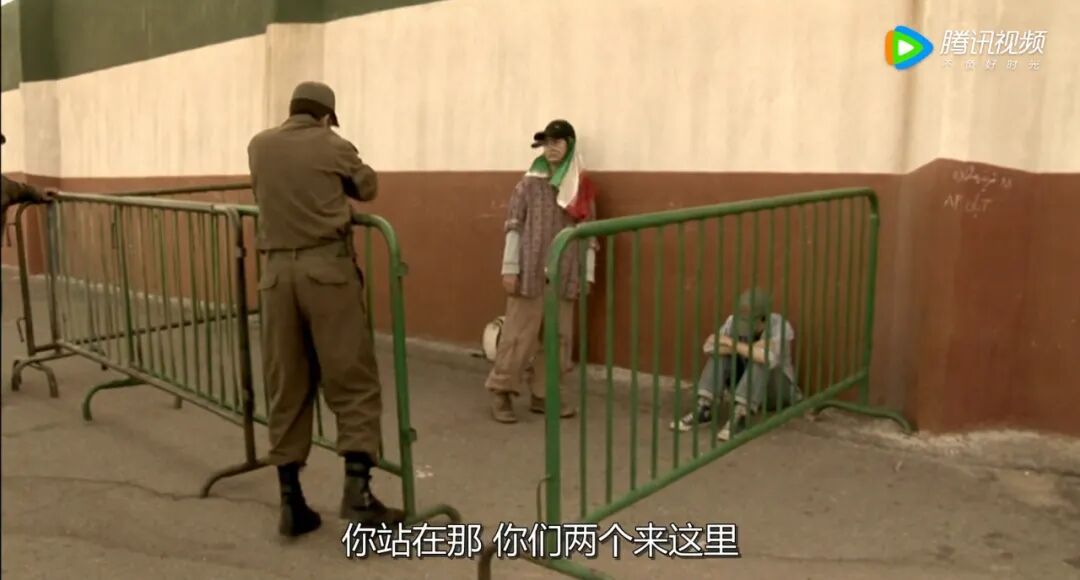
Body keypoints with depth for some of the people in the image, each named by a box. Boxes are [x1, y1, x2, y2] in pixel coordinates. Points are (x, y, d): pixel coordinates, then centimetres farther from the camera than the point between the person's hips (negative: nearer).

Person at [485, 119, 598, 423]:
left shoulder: (582, 187, 8)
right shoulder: (530, 183, 0)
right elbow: (513, 225, -3)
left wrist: (587, 274, 5)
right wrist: (509, 267, -8)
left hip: (565, 275, 4)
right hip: (530, 271, -3)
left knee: (558, 336, 8)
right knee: (519, 333, -1)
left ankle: (543, 394, 21)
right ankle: (501, 391, 11)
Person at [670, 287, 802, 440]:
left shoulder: (780, 326, -27)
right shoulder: (735, 320, -15)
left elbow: (769, 357, -47)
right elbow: (708, 347, -28)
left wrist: (734, 344, -36)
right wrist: (749, 348, -35)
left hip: (777, 390, -4)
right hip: (747, 384, 4)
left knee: (761, 358, -34)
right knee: (721, 350, -20)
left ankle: (739, 416, -39)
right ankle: (703, 408, -27)